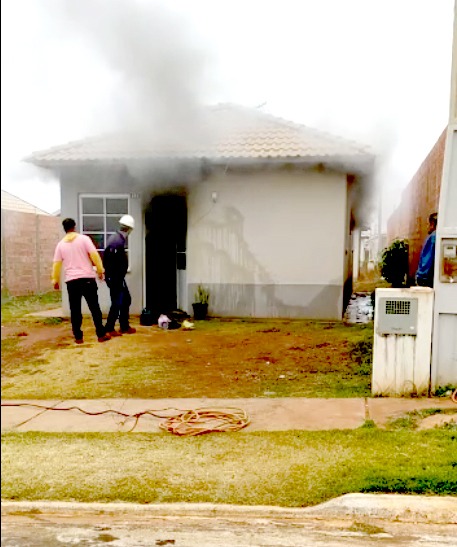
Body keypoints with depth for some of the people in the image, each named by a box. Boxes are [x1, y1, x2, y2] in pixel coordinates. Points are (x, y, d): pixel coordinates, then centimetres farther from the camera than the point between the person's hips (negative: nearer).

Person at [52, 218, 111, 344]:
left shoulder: (61, 244, 9)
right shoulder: (84, 239, 0)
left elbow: (56, 264, 9)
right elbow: (94, 254, -8)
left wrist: (55, 280, 18)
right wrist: (100, 270, 1)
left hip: (71, 280, 2)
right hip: (87, 278, -2)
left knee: (75, 310, 7)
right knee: (94, 307, 4)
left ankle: (78, 337, 8)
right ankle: (101, 334, 6)